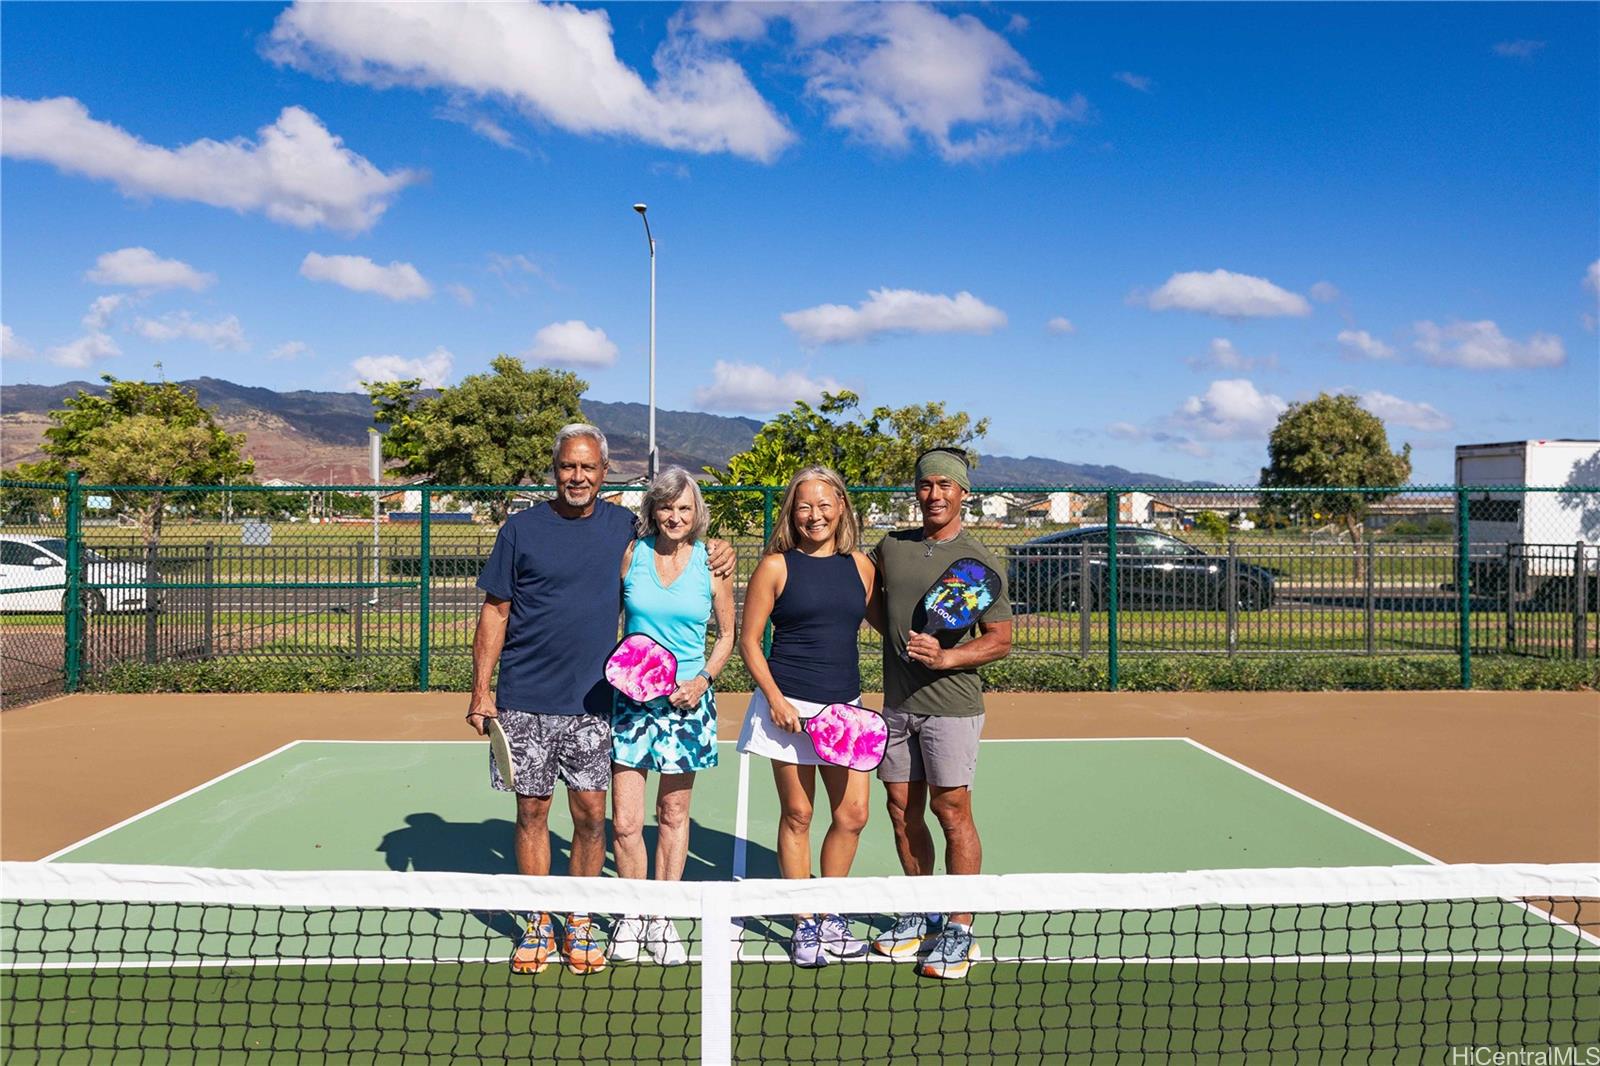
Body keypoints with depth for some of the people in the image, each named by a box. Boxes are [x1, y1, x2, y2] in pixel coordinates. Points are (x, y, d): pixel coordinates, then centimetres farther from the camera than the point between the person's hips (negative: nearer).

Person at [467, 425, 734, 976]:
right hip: (526, 701, -1)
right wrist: (481, 689, -4)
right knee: (532, 811, 7)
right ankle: (537, 924, 21)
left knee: (591, 815, 3)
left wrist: (717, 548, 2)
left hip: (592, 702, 1)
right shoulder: (522, 528, -1)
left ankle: (579, 924, 20)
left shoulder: (623, 526, 5)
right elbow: (495, 612, 1)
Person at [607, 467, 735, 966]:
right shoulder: (630, 555, 0)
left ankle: (661, 918, 25)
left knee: (673, 814, 11)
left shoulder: (711, 564, 0)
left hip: (687, 701, 0)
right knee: (625, 823, -2)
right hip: (631, 698, 0)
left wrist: (704, 678, -6)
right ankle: (633, 915, 20)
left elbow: (727, 634, 9)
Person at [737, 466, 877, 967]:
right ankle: (804, 925, 18)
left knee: (852, 814, 5)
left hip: (845, 706, 4)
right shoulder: (776, 566, -3)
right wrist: (775, 697, -13)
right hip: (790, 707, -4)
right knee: (797, 816, 4)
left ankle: (830, 917, 24)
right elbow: (749, 641, -2)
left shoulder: (861, 566, 8)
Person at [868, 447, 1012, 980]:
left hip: (951, 704, -5)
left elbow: (1000, 639, -5)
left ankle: (960, 930, 9)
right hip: (896, 703, 5)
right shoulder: (891, 547, 9)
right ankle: (921, 915, 27)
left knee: (952, 813, -2)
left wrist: (945, 657, -20)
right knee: (902, 811, 10)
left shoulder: (980, 561, -4)